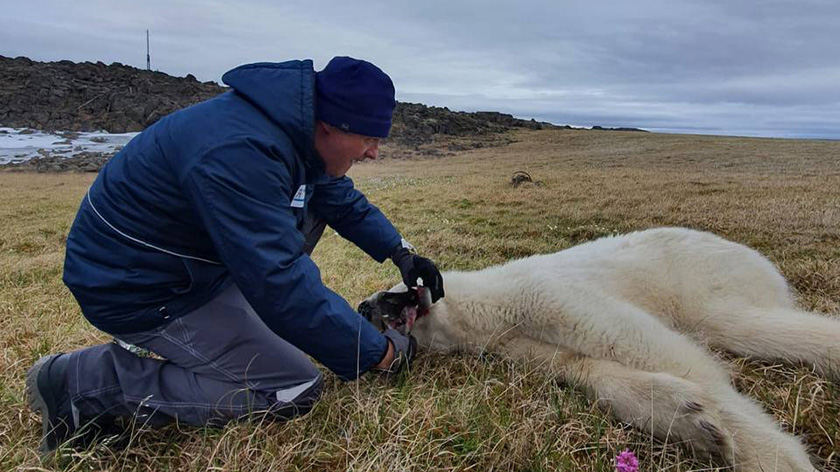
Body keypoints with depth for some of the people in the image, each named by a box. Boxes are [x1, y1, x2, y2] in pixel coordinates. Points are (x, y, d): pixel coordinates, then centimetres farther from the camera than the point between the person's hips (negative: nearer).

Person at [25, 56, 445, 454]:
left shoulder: (295, 128, -3)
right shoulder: (238, 154, -34)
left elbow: (342, 199, 14)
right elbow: (281, 283, -35)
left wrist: (400, 252, 4)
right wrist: (379, 353, -25)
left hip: (194, 256, 10)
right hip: (138, 289, -9)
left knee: (312, 203, 10)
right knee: (296, 391, -9)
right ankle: (83, 382, -7)